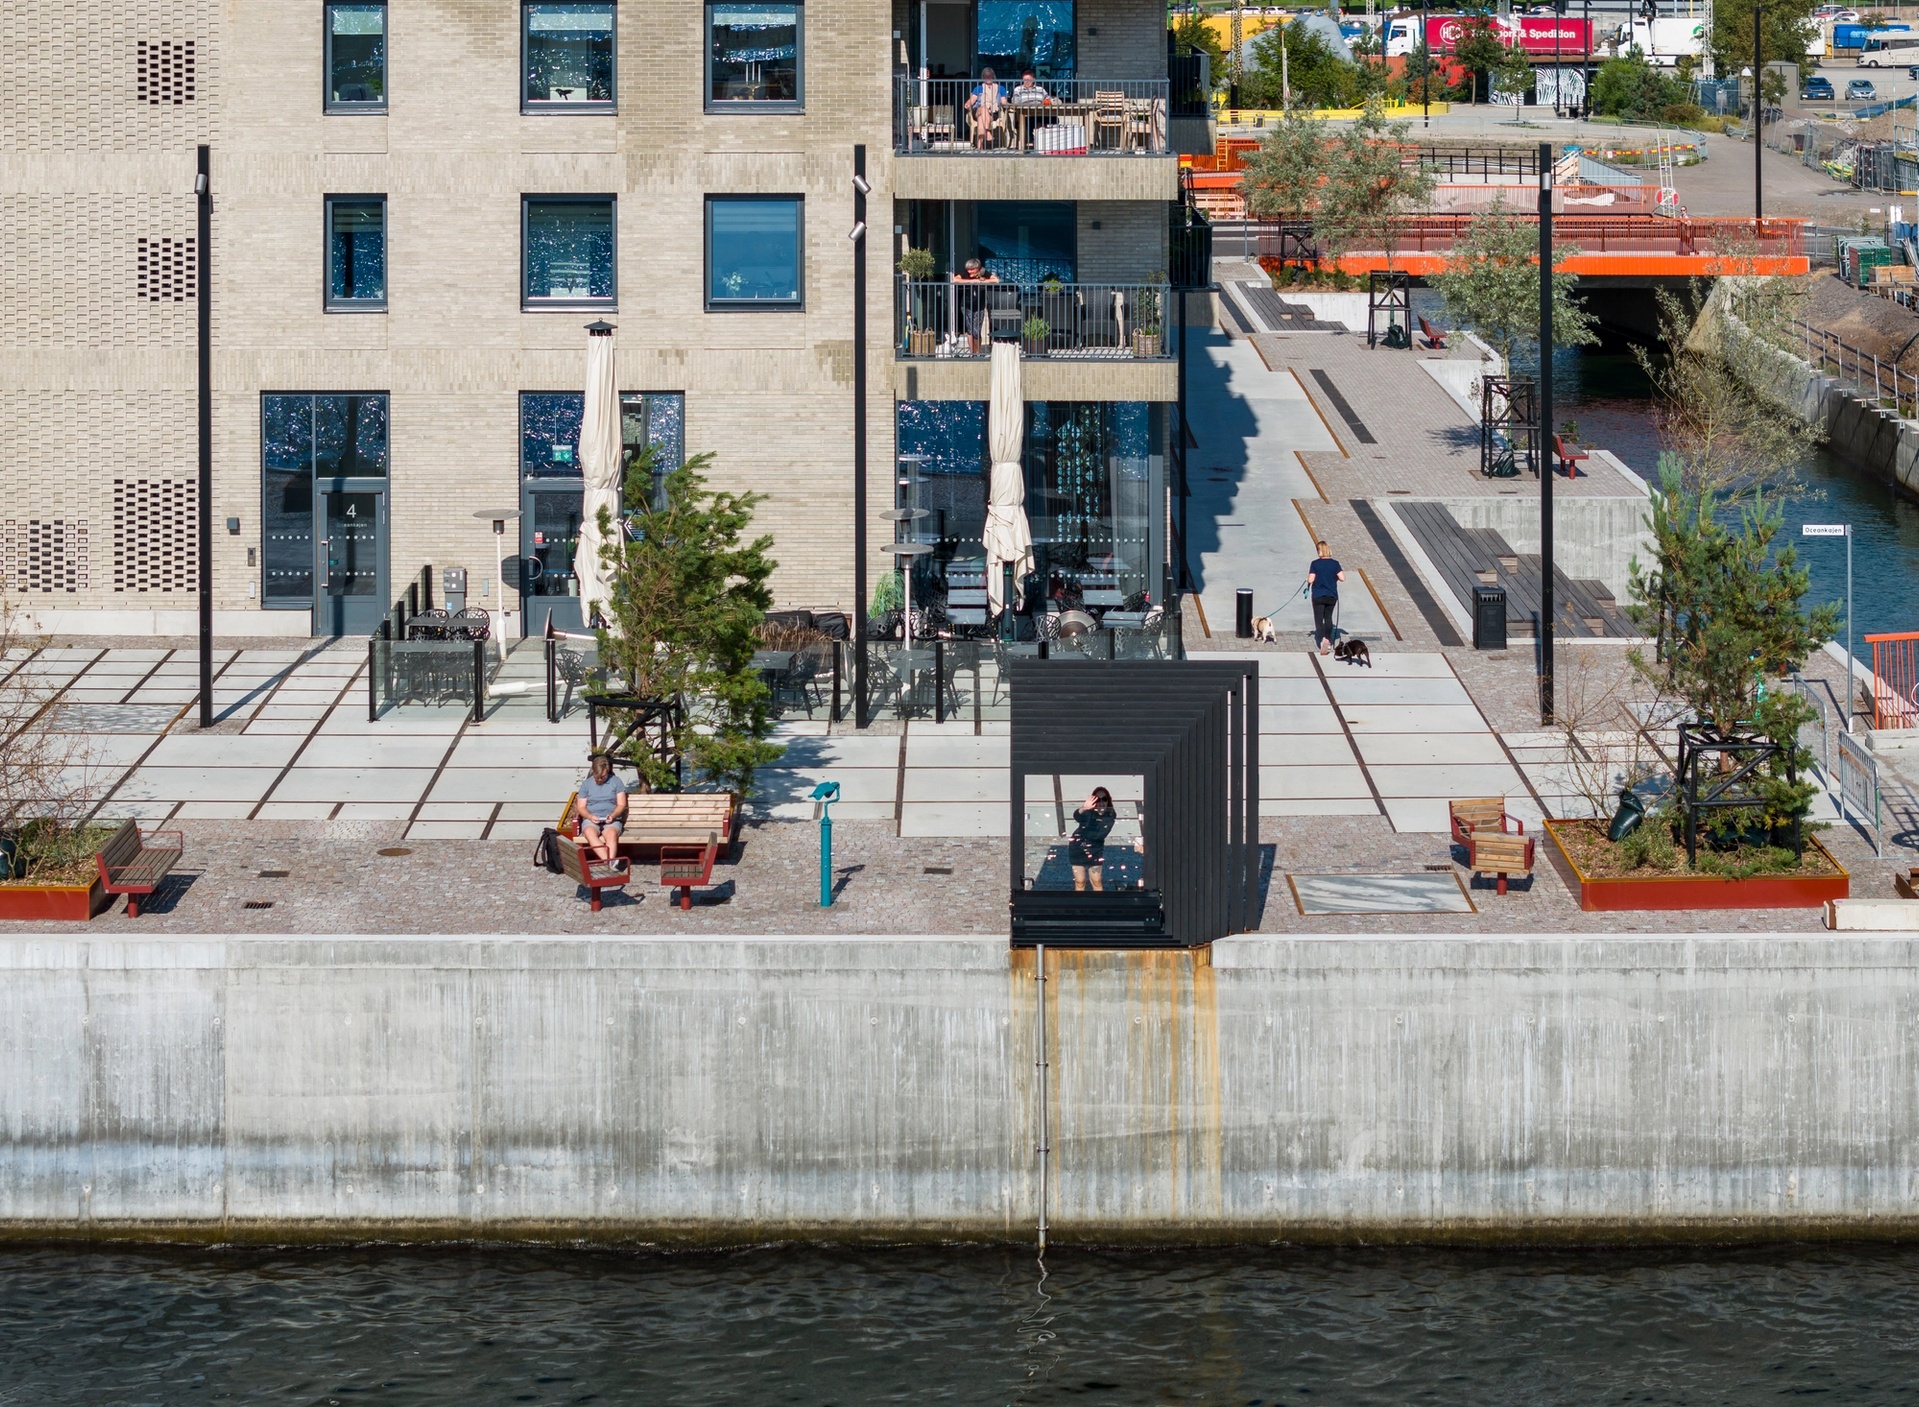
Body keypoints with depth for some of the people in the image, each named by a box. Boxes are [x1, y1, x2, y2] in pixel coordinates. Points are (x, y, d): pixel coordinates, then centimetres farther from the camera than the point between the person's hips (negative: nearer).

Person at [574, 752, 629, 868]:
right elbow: (581, 807, 10)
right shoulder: (586, 784, 12)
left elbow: (621, 804, 5)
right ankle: (610, 862, -52)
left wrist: (613, 815, -15)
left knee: (611, 833, -37)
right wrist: (590, 816, -12)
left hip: (611, 819, 0)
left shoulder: (616, 781, 8)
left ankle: (610, 861, -56)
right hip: (591, 819, 0)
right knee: (589, 833, -37)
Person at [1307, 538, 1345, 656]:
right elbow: (1342, 578, -8)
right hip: (1332, 596, 3)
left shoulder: (1315, 564, -11)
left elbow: (1310, 580, -14)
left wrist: (1308, 579, 9)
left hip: (1318, 596, -3)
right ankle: (1328, 640, 25)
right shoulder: (1334, 563, -5)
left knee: (1318, 619, 1)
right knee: (1328, 617, 21)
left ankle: (1323, 639, -21)